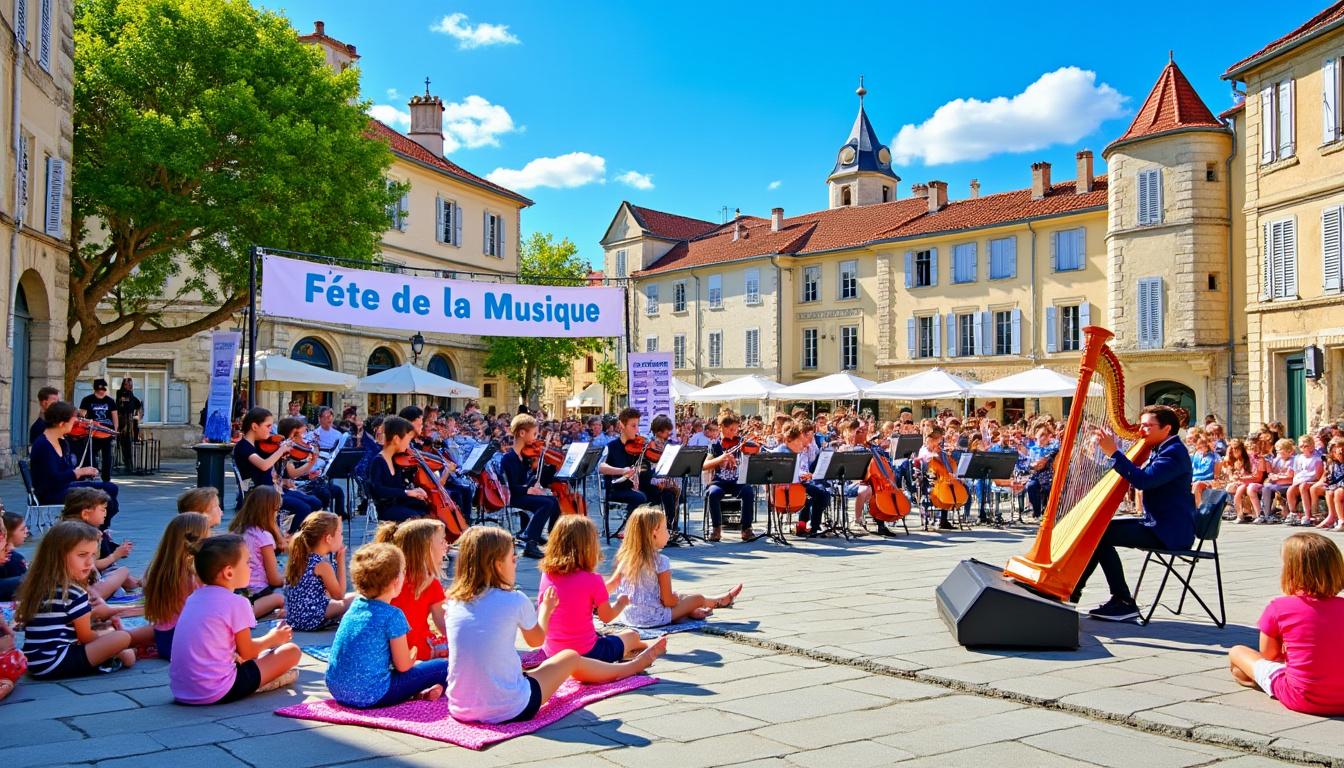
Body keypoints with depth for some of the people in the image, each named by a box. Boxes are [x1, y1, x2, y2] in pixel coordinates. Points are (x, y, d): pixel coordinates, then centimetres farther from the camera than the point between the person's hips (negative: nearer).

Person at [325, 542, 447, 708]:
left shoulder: (355, 605, 8)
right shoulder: (392, 615, -14)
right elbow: (403, 666, -9)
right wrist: (412, 657, 13)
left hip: (336, 689, 8)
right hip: (369, 696, -8)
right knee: (444, 667, -6)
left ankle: (415, 692, 10)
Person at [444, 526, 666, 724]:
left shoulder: (454, 602, 1)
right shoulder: (514, 600, -10)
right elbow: (537, 639, 10)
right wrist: (546, 608, 28)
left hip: (459, 709, 5)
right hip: (508, 710, -5)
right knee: (571, 658, 18)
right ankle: (634, 664, 44)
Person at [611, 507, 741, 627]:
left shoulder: (625, 557, 0)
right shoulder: (661, 561, -17)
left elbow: (611, 584, 3)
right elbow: (668, 601, -14)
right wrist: (677, 597, 6)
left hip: (628, 617, 6)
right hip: (653, 618, -6)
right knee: (698, 598, 13)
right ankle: (723, 600, 38)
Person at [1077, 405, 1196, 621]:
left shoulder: (1174, 452, -16)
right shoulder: (1159, 450, 15)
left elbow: (1143, 480, -31)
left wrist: (1113, 453, -28)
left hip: (1170, 532, -10)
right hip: (1156, 523, 10)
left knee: (1102, 535, -18)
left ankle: (1124, 602, -11)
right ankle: (1072, 590, 6)